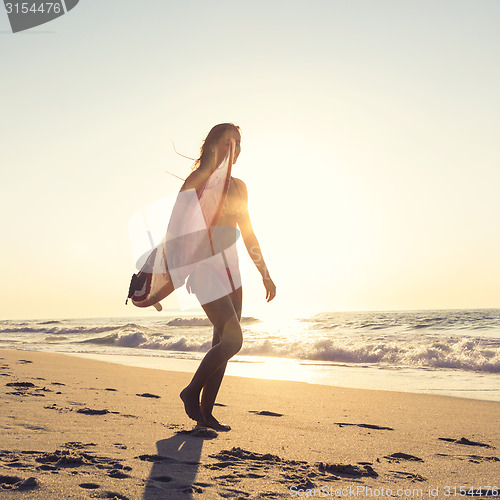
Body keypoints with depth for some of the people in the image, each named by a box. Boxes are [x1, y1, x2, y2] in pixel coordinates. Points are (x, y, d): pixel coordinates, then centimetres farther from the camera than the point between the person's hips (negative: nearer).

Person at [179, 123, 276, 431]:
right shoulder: (198, 180, -6)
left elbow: (248, 235, 19)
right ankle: (192, 392, 8)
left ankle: (206, 412, 16)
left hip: (230, 271, 7)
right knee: (233, 340, -13)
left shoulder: (239, 187, 13)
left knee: (224, 342, 6)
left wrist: (265, 274, 18)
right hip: (205, 269, -7)